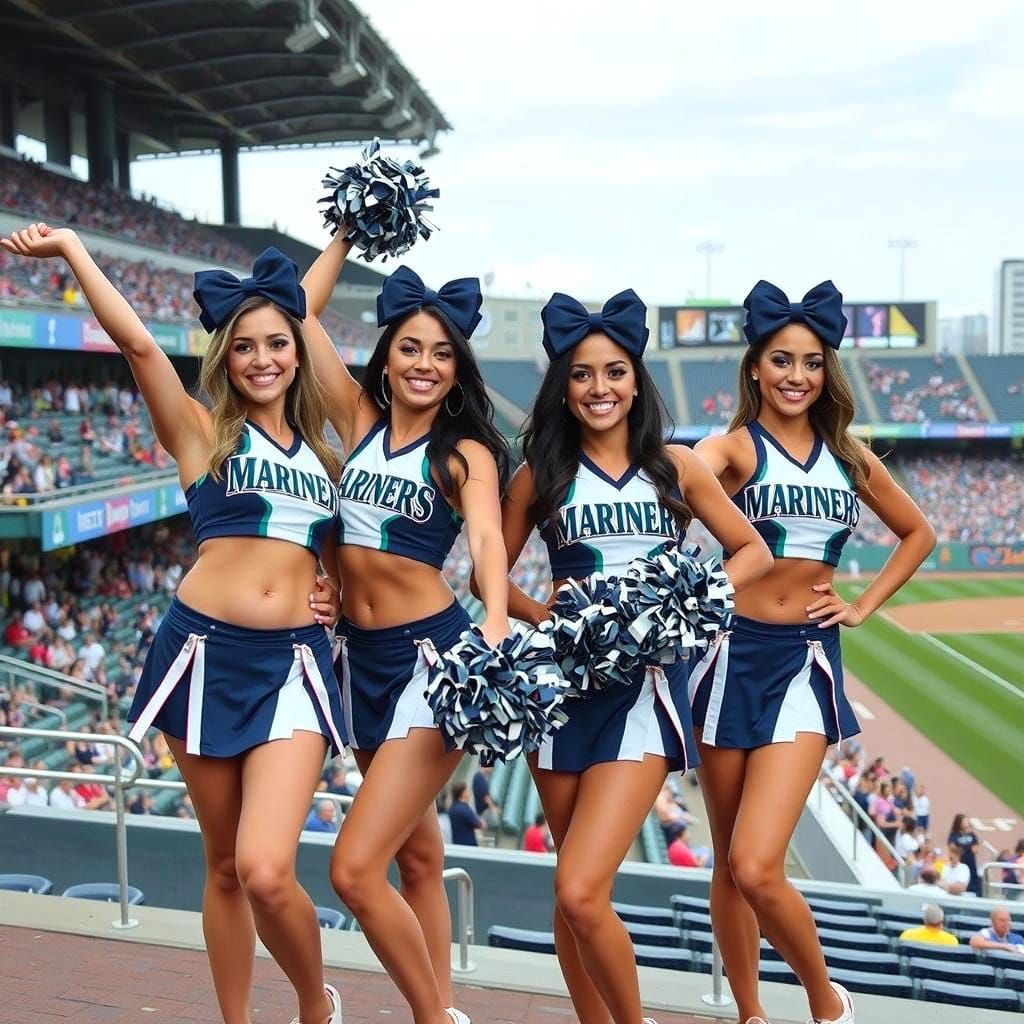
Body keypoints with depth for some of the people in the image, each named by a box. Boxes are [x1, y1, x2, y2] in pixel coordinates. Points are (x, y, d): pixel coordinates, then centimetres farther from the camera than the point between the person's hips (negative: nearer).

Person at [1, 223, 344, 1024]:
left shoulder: (322, 456, 15)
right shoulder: (203, 434, 5)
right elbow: (136, 342, -9)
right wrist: (71, 248, -7)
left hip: (294, 660, 1)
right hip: (208, 652, -1)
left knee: (266, 871, -13)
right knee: (224, 866, 9)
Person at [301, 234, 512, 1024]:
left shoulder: (465, 453, -6)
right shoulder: (360, 420, 6)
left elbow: (488, 540, -24)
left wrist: (495, 624, -42)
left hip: (432, 655, -6)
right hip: (361, 655, 6)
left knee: (355, 870, -12)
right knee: (415, 854, 17)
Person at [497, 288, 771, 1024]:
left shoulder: (675, 467, 5)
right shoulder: (540, 475, 6)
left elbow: (754, 552, 12)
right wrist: (541, 615, -7)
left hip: (645, 684, -2)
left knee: (581, 894, -14)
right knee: (574, 895, 9)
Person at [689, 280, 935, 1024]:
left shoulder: (850, 456, 9)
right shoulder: (734, 446, -3)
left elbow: (919, 533, 24)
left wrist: (865, 606, 11)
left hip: (808, 661, 1)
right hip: (734, 654, 0)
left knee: (757, 868, -12)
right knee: (729, 863, 10)